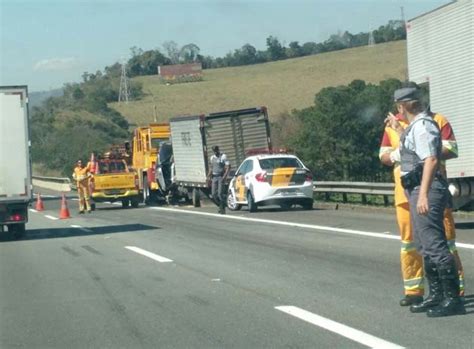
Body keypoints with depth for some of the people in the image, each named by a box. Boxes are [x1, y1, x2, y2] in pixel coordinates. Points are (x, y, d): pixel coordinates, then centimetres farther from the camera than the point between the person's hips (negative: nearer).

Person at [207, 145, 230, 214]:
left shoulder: (223, 156, -6)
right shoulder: (212, 157, 14)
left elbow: (228, 167, -12)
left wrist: (225, 176, -21)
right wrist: (209, 176, 11)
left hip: (221, 177, -6)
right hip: (214, 177, 6)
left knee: (220, 193, -12)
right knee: (214, 194, 2)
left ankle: (223, 208, -3)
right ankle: (221, 206, 19)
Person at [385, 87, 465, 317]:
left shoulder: (422, 126, -13)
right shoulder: (415, 126, 18)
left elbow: (431, 160, -23)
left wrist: (423, 194, -28)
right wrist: (398, 129, 43)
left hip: (425, 190, -11)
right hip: (418, 190, 11)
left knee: (434, 245, -13)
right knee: (425, 246, 15)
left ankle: (452, 299, -13)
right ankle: (437, 296, 22)